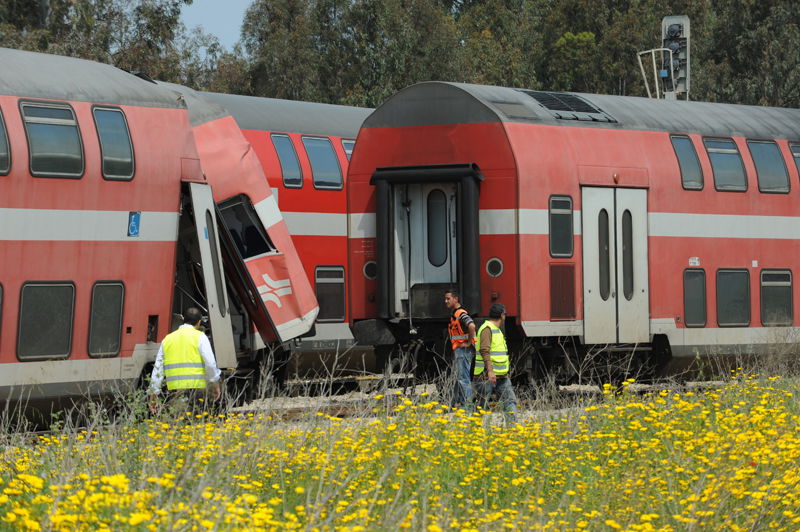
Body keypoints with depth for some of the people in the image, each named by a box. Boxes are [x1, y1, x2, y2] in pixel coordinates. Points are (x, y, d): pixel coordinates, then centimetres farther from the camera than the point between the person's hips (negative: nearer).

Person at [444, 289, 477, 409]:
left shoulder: (461, 314, -15)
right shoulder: (454, 314, 17)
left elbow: (471, 326, -33)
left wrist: (469, 342, -22)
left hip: (463, 350, -10)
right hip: (457, 350, 10)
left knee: (463, 377, -11)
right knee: (458, 378, 13)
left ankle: (467, 404, -10)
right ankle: (456, 403, 19)